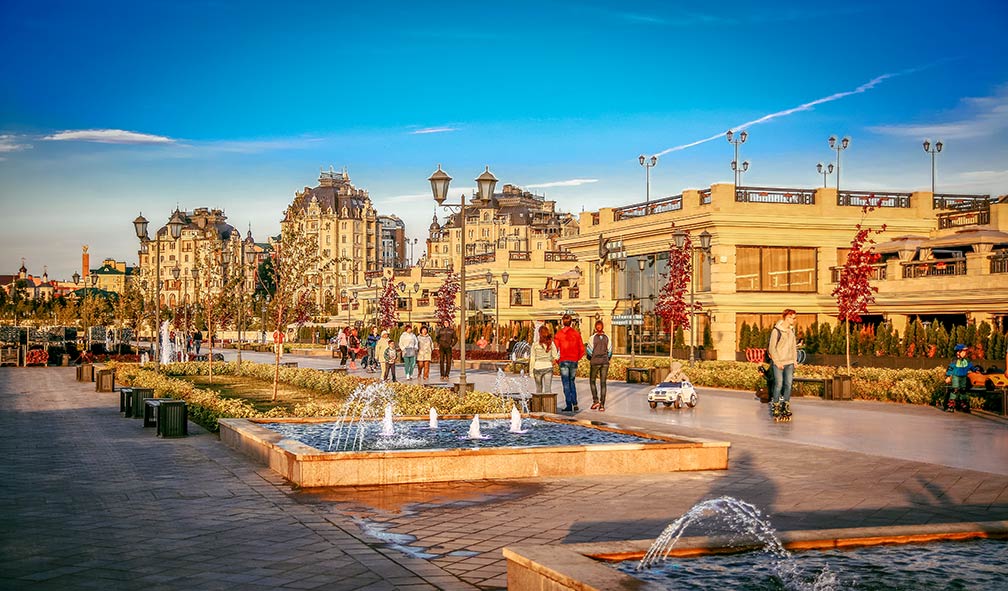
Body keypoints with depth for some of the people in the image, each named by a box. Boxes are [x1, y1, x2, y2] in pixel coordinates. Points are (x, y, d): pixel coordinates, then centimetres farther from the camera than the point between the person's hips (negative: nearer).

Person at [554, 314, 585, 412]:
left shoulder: (559, 334, -5)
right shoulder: (576, 333, 4)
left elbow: (555, 349, -10)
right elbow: (582, 350, 5)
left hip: (563, 361, -3)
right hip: (574, 361, 3)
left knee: (566, 384, 2)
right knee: (572, 382, 17)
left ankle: (569, 405, 0)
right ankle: (575, 403, 7)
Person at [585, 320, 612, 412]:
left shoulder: (592, 338, -8)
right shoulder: (607, 338, 1)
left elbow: (589, 351, -5)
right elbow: (610, 351, 5)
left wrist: (590, 359, 15)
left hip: (595, 362, -2)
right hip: (605, 362, 2)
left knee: (592, 381, 15)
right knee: (603, 383, 4)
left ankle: (595, 401, 2)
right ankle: (602, 405, 0)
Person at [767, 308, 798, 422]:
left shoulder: (792, 331, 11)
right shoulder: (776, 331, -8)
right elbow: (772, 348, -8)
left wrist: (794, 359, 12)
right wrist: (777, 361, -11)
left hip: (790, 363, 5)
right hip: (779, 363, -5)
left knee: (788, 385, 4)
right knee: (779, 385, -6)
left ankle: (786, 407, 13)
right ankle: (775, 407, 4)